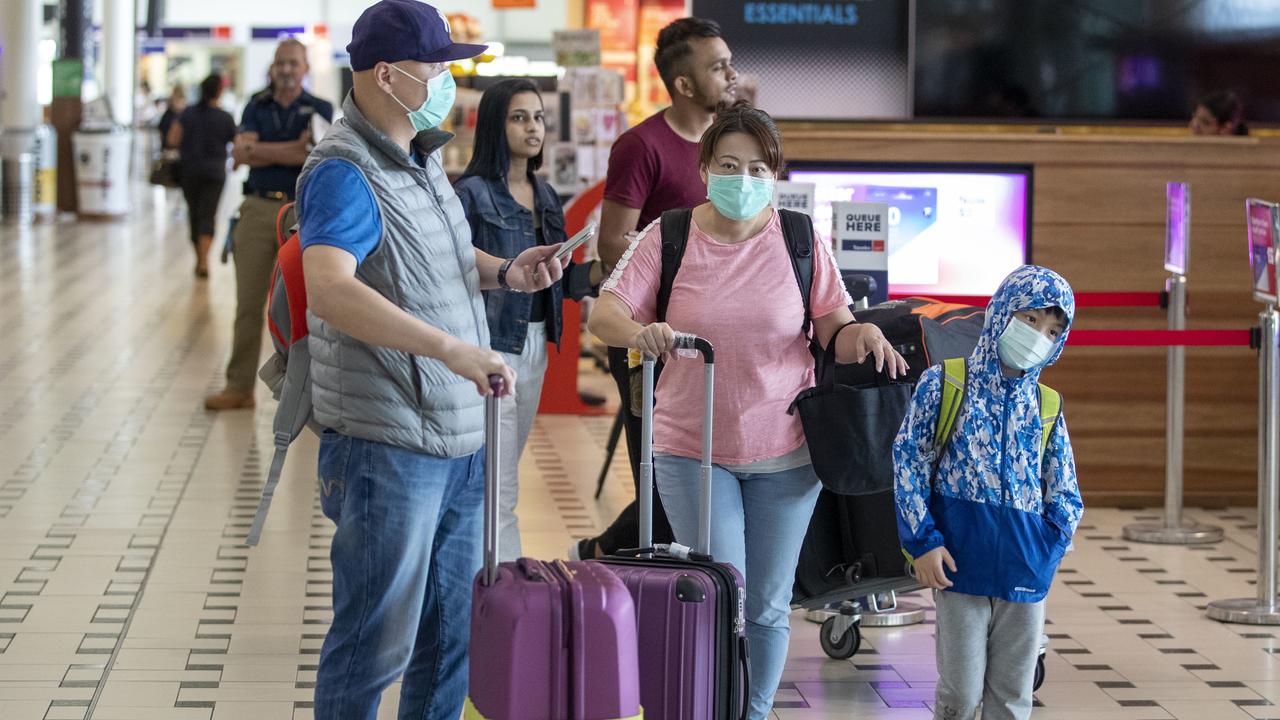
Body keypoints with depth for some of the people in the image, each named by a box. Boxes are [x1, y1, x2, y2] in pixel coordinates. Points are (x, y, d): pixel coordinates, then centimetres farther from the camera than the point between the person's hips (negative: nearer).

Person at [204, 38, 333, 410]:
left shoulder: (320, 110, 5)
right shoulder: (257, 107, 12)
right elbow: (240, 153, -5)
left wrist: (261, 150, -10)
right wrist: (293, 148, -11)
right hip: (258, 209, 2)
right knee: (249, 303, 2)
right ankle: (239, 386, 7)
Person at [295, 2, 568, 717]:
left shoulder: (424, 154, 13)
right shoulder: (345, 174, -18)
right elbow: (330, 288, -35)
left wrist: (503, 271, 7)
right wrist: (451, 347, -42)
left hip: (461, 438, 9)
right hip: (389, 448, -9)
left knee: (451, 635, 18)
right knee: (376, 641, -2)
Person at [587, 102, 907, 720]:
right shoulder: (667, 239, -4)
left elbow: (832, 317, 6)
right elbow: (604, 314, -7)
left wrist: (857, 332, -17)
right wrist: (640, 332, -30)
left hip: (785, 449, 1)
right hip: (692, 449, -1)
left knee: (768, 605, 9)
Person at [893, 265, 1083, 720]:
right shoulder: (944, 386, 0)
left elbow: (1065, 497, 12)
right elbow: (909, 463, -2)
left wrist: (1046, 549, -4)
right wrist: (924, 542, -8)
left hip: (1024, 576, 3)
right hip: (961, 565, -3)